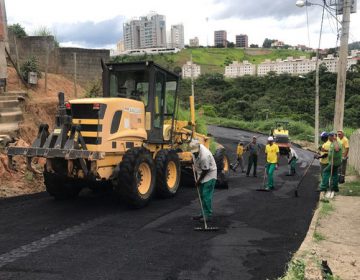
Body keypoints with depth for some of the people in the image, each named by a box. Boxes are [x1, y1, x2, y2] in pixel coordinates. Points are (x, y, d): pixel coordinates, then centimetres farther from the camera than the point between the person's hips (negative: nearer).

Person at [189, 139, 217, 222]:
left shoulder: (204, 156, -33)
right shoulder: (196, 149, -8)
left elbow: (205, 171, -22)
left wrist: (198, 181, -11)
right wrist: (196, 177, 12)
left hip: (209, 175, -9)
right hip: (201, 174, 9)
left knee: (206, 196, -10)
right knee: (202, 195, 13)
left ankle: (208, 216, -4)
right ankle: (204, 213, 23)